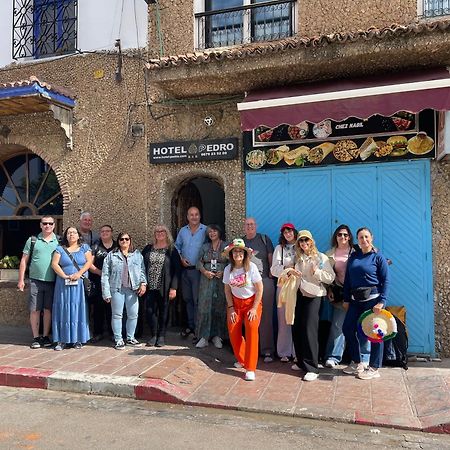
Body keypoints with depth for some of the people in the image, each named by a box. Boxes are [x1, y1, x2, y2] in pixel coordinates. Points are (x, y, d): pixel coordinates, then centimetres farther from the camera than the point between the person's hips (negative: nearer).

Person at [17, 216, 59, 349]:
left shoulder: (59, 241, 6)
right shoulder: (32, 240, 4)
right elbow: (24, 260, 6)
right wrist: (21, 280, 1)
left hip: (52, 282, 1)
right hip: (35, 281, 0)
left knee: (48, 309, 7)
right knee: (34, 309, 2)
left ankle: (45, 336, 18)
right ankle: (36, 338, 13)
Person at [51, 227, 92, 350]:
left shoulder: (84, 247, 9)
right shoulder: (60, 249, 9)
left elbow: (89, 262, -2)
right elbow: (54, 264, -1)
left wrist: (79, 273, -15)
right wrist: (64, 276, -14)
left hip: (80, 284, 0)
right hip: (64, 284, 0)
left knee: (79, 309, 1)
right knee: (64, 310, 1)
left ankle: (78, 339, 8)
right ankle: (62, 340, 6)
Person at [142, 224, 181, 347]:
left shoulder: (172, 250, 0)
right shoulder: (148, 249, 8)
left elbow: (177, 269, -4)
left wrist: (173, 287, -10)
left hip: (164, 287, -2)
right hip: (150, 286, 2)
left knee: (163, 311, 6)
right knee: (150, 310, 0)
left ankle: (161, 336, 20)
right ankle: (153, 335, 16)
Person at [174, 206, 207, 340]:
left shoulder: (205, 230, -7)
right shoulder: (183, 231, 8)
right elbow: (177, 246, 15)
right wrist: (181, 259, 0)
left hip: (198, 270, -5)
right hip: (185, 269, 5)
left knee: (197, 300, -4)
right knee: (187, 299, 14)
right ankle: (190, 325, 28)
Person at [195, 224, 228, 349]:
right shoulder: (205, 247, 14)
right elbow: (199, 262, 9)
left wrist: (223, 272, -15)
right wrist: (205, 272, -8)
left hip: (221, 280, -2)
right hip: (206, 280, 2)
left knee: (220, 308, 0)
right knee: (204, 307, -3)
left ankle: (217, 336, 11)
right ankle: (204, 337, 2)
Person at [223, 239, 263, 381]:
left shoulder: (251, 267, -16)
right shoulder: (228, 269, -5)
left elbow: (259, 289, -11)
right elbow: (227, 290, 5)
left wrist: (254, 308, -13)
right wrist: (231, 308, -2)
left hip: (252, 302, -3)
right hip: (235, 302, 3)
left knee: (252, 328, -22)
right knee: (233, 331, -9)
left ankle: (250, 368, -14)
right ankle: (241, 360, 18)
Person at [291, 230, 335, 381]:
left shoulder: (320, 257, -3)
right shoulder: (299, 258, 12)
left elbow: (331, 278, -8)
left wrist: (317, 272, -21)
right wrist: (293, 274, 2)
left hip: (313, 296, -5)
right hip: (300, 295, 5)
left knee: (309, 330, -8)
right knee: (296, 329, 6)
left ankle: (312, 368, 0)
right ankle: (301, 362, 23)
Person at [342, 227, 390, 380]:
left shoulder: (378, 257, -4)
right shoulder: (353, 257, 10)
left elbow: (385, 281, -7)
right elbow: (347, 279, 12)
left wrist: (381, 301, -15)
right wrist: (346, 299, 9)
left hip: (373, 299, -5)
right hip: (356, 300, 6)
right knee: (348, 329, 6)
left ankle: (374, 369, 17)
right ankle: (357, 364, 24)